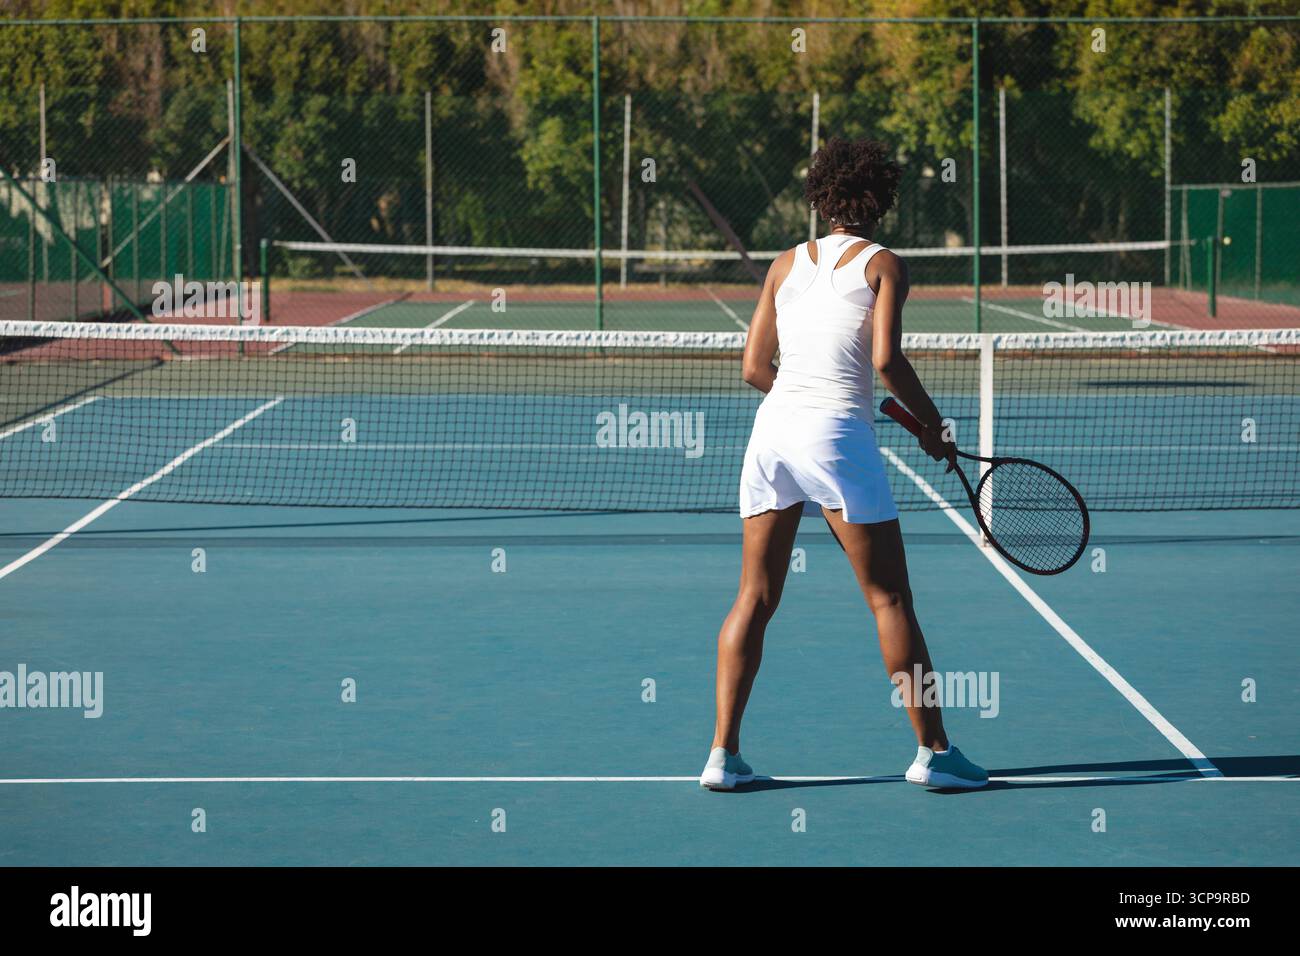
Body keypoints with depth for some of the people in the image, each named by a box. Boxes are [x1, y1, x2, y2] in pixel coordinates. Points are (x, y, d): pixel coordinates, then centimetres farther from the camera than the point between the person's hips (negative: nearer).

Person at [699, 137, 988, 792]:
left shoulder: (786, 265, 14)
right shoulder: (883, 265, 2)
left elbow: (755, 367, 13)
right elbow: (885, 359, -10)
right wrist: (931, 422, 3)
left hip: (773, 423, 5)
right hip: (837, 432, -4)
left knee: (755, 599, 9)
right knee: (890, 598, 3)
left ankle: (723, 754, 5)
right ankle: (932, 751, 5)